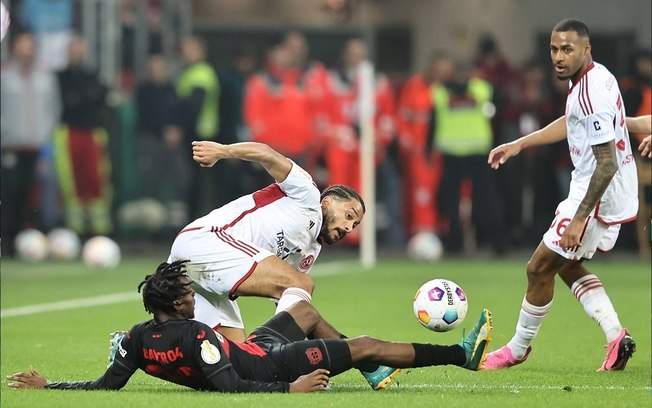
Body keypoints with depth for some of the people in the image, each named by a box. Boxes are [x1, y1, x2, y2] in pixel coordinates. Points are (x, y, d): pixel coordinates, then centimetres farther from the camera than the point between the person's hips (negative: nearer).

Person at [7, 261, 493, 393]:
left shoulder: (137, 339, -13)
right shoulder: (195, 335, -35)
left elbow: (106, 386, -11)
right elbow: (229, 388, -35)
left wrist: (46, 385, -7)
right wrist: (290, 389, -32)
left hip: (248, 352, 9)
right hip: (266, 368, -9)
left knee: (305, 309, 30)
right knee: (366, 345, -1)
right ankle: (463, 354, 6)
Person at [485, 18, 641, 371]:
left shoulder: (592, 94, -26)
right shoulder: (586, 78, 5)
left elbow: (607, 164, -28)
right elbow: (571, 123, 25)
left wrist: (579, 218, -27)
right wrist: (519, 144, 25)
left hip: (600, 196, -10)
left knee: (539, 268, 1)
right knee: (567, 265, 21)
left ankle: (518, 349, 17)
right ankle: (616, 335, 10)